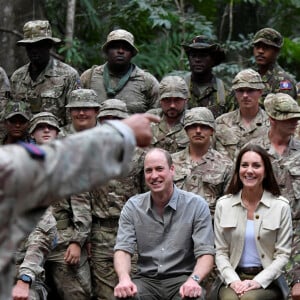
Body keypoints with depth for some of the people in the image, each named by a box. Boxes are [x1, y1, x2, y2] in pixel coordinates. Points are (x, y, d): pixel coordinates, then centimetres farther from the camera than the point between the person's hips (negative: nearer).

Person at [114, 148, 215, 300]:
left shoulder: (197, 205, -2)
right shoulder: (132, 207, 5)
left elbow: (205, 253, -7)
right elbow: (123, 249, -2)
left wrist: (194, 279, -28)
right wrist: (124, 278, -25)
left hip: (182, 279, -1)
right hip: (146, 279, 1)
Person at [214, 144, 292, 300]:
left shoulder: (281, 206, 1)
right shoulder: (223, 204, 7)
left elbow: (282, 254, 0)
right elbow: (220, 252, 6)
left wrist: (258, 282, -13)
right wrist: (233, 280, -11)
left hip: (267, 281, -1)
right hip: (234, 278, 1)